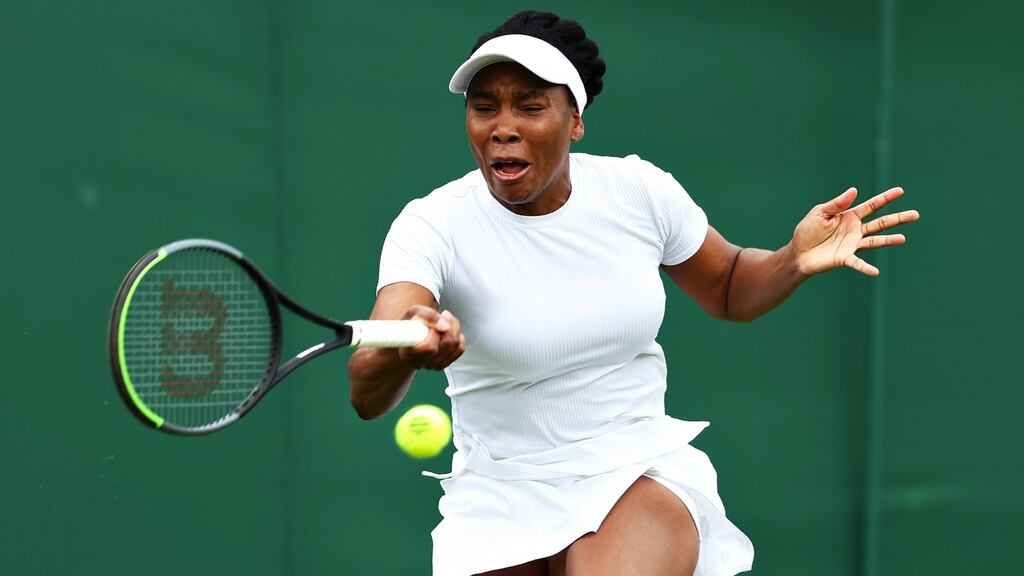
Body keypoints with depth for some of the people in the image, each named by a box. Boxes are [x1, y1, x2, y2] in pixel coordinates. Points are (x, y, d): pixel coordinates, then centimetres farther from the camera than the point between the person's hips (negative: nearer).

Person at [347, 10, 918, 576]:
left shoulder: (640, 190, -4)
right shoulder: (432, 226, -14)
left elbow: (729, 290, 14)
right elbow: (368, 396, -29)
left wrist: (795, 259, -8)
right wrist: (406, 350, -53)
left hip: (643, 469, 0)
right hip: (502, 497, 1)